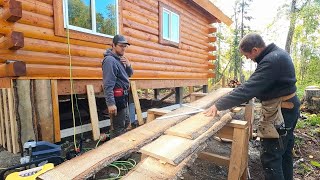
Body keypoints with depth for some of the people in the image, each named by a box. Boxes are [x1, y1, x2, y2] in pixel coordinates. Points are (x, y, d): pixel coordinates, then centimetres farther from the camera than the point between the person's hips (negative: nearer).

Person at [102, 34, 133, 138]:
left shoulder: (119, 59, 13)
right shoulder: (110, 60, -16)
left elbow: (129, 74, 18)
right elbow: (108, 84, -24)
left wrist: (128, 65, -2)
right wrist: (110, 103, -28)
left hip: (123, 97, 10)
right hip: (117, 98, -10)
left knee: (126, 123, 21)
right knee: (119, 128, -3)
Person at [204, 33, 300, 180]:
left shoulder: (271, 60, -26)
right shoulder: (277, 53, 7)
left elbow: (248, 88, -32)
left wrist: (218, 105, -29)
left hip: (280, 112, -10)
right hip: (289, 107, 10)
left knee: (270, 156, -2)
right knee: (285, 151, 23)